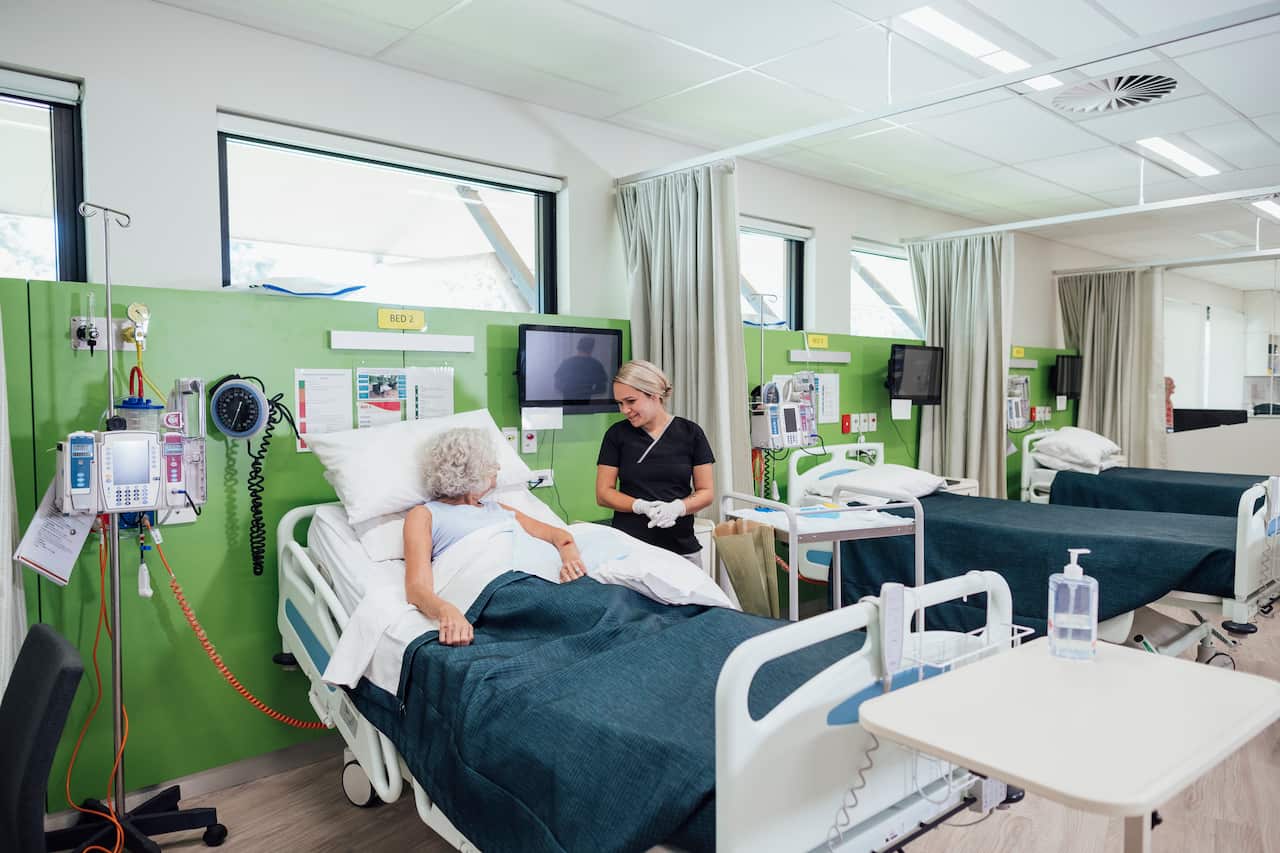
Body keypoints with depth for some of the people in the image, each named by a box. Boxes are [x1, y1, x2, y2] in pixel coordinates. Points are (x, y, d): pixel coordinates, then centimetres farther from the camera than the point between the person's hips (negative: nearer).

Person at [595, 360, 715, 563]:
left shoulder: (690, 433, 1)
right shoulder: (617, 434, 2)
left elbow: (707, 492, 3)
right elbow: (603, 493, 2)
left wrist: (678, 507, -17)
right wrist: (641, 506, -15)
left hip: (682, 548, 0)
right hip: (628, 548, 0)